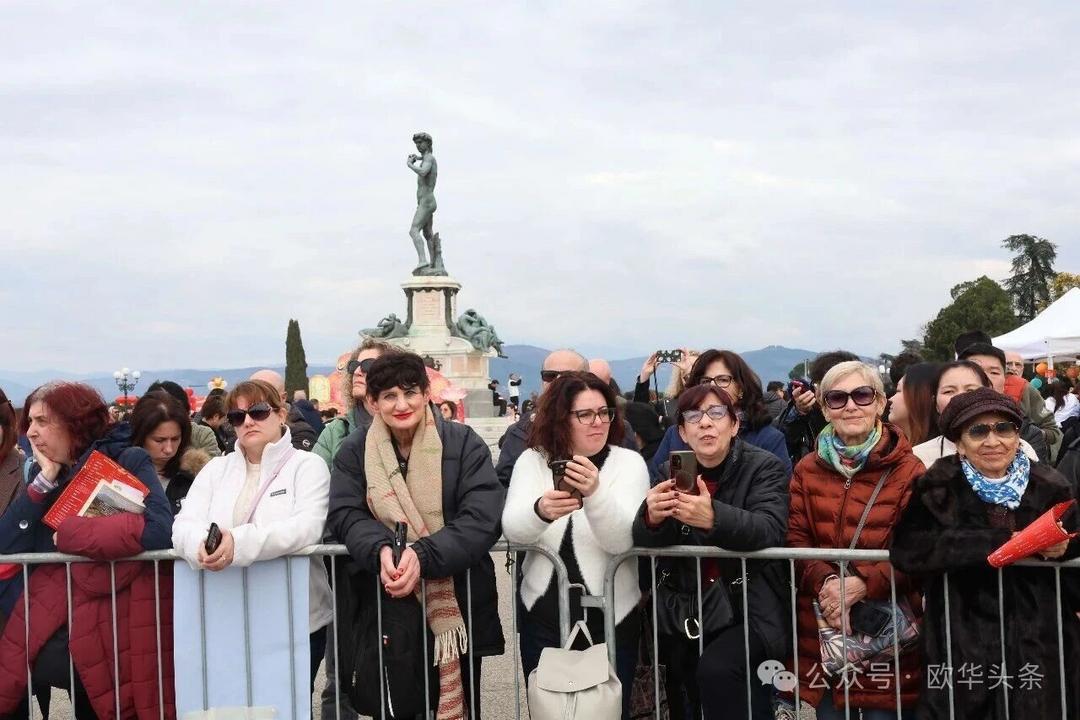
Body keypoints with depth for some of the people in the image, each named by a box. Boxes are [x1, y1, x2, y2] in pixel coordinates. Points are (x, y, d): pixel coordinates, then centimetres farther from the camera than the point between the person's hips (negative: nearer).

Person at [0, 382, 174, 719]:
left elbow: (159, 529, -23)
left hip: (114, 619, -5)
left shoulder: (129, 461, -6)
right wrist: (44, 481, -8)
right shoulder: (40, 471, 10)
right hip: (52, 615, 5)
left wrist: (68, 533, -14)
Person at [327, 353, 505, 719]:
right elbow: (345, 515, -6)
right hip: (382, 606, 1)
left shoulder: (463, 443, -4)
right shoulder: (354, 451, 4)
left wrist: (421, 556, -27)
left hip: (457, 604, -1)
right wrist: (381, 550, -27)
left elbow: (483, 518, -14)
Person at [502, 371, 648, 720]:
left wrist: (595, 493, -35)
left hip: (611, 620, -2)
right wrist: (541, 510, -36)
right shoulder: (533, 460, 1)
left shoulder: (628, 462, -5)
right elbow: (513, 530, -14)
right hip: (543, 619, 2)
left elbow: (622, 540, -18)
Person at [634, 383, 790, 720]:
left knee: (716, 668, -25)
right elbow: (645, 542, -5)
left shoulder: (765, 467, -5)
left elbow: (770, 530, -23)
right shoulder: (674, 473, 6)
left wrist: (714, 518, -42)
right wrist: (651, 518, -29)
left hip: (752, 608, -5)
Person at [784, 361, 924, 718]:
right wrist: (824, 581, -16)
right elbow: (794, 541, 3)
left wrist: (863, 584, -21)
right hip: (820, 627, 4)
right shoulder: (807, 469, 9)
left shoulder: (908, 470, -4)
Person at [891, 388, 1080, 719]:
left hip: (1040, 654, 2)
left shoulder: (1048, 487, 1)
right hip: (962, 655, -2)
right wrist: (1000, 542, -23)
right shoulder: (940, 487, -6)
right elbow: (906, 549, -21)